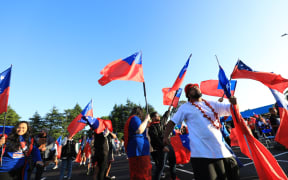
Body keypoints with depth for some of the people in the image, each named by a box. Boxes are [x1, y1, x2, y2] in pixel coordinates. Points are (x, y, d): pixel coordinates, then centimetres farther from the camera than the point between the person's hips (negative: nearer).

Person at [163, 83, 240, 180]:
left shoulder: (212, 104, 15)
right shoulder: (185, 107, 3)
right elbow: (172, 122, 4)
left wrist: (234, 103, -9)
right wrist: (165, 136, -7)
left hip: (223, 151, 6)